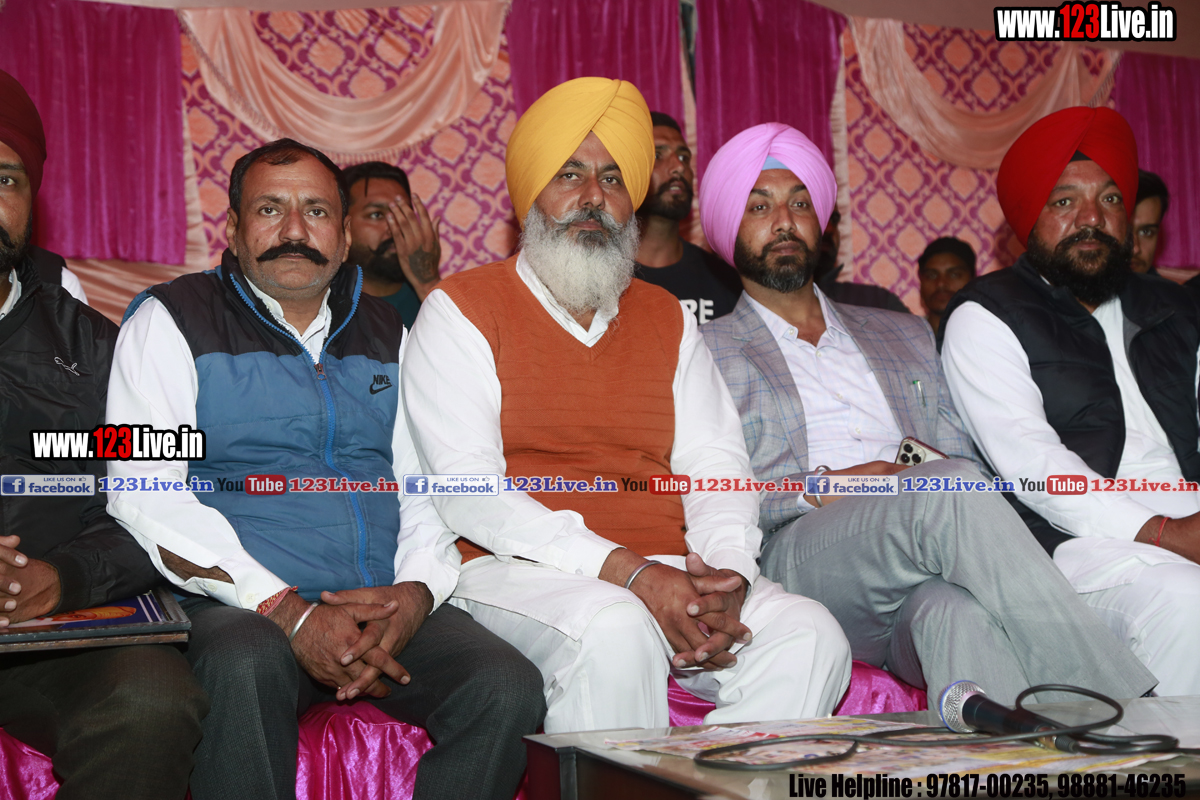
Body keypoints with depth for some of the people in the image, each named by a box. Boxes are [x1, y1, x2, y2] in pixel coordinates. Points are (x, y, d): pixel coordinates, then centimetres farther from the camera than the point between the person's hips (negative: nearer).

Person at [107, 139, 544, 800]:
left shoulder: (385, 332, 20)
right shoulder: (170, 321, 6)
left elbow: (426, 487, 15)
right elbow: (145, 496, -7)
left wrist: (414, 594, -8)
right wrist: (290, 612, -17)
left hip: (388, 607, 4)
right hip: (242, 607, -4)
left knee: (507, 687, -22)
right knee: (245, 668, -37)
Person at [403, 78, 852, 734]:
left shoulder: (668, 319, 20)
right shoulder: (462, 310, 5)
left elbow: (716, 464, 12)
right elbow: (465, 488, -8)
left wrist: (726, 572, -12)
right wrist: (626, 571, -19)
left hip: (670, 576, 5)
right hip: (519, 572, -4)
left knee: (809, 635, -20)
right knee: (613, 632, -35)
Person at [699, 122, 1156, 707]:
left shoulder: (905, 336, 32)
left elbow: (963, 461, 21)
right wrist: (819, 488, -10)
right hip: (793, 559, -3)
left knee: (954, 608, -36)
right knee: (949, 491, -32)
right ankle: (1120, 705, -36)